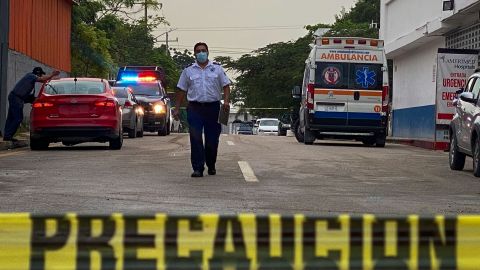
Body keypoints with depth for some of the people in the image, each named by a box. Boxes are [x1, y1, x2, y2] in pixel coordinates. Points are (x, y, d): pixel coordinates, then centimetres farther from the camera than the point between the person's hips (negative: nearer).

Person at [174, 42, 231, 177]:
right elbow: (182, 90, 10)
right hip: (195, 108, 0)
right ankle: (198, 168, -9)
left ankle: (211, 166, 23)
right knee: (196, 139, -9)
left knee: (212, 139, 5)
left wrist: (226, 101, -11)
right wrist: (177, 109, 6)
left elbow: (226, 85, 6)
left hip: (213, 107, 0)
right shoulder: (188, 71, 9)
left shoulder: (217, 68, 8)